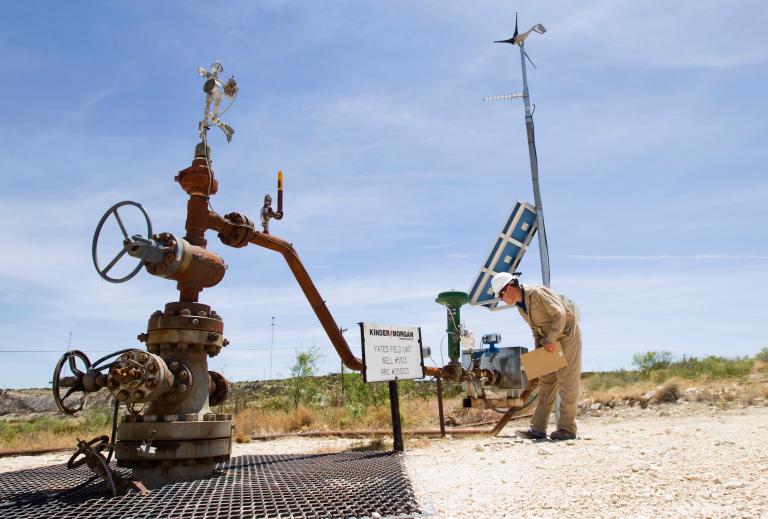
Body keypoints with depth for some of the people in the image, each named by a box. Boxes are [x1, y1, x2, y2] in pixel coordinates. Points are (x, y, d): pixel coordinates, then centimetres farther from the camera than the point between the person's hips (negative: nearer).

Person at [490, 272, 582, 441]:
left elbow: (560, 314, -25)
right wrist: (538, 348, 3)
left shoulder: (537, 292, -21)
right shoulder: (520, 305, 6)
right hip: (550, 339, 9)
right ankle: (538, 429, 4)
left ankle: (567, 429, -1)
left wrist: (550, 340, -24)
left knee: (566, 382, -7)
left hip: (567, 334, -9)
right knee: (546, 382, 4)